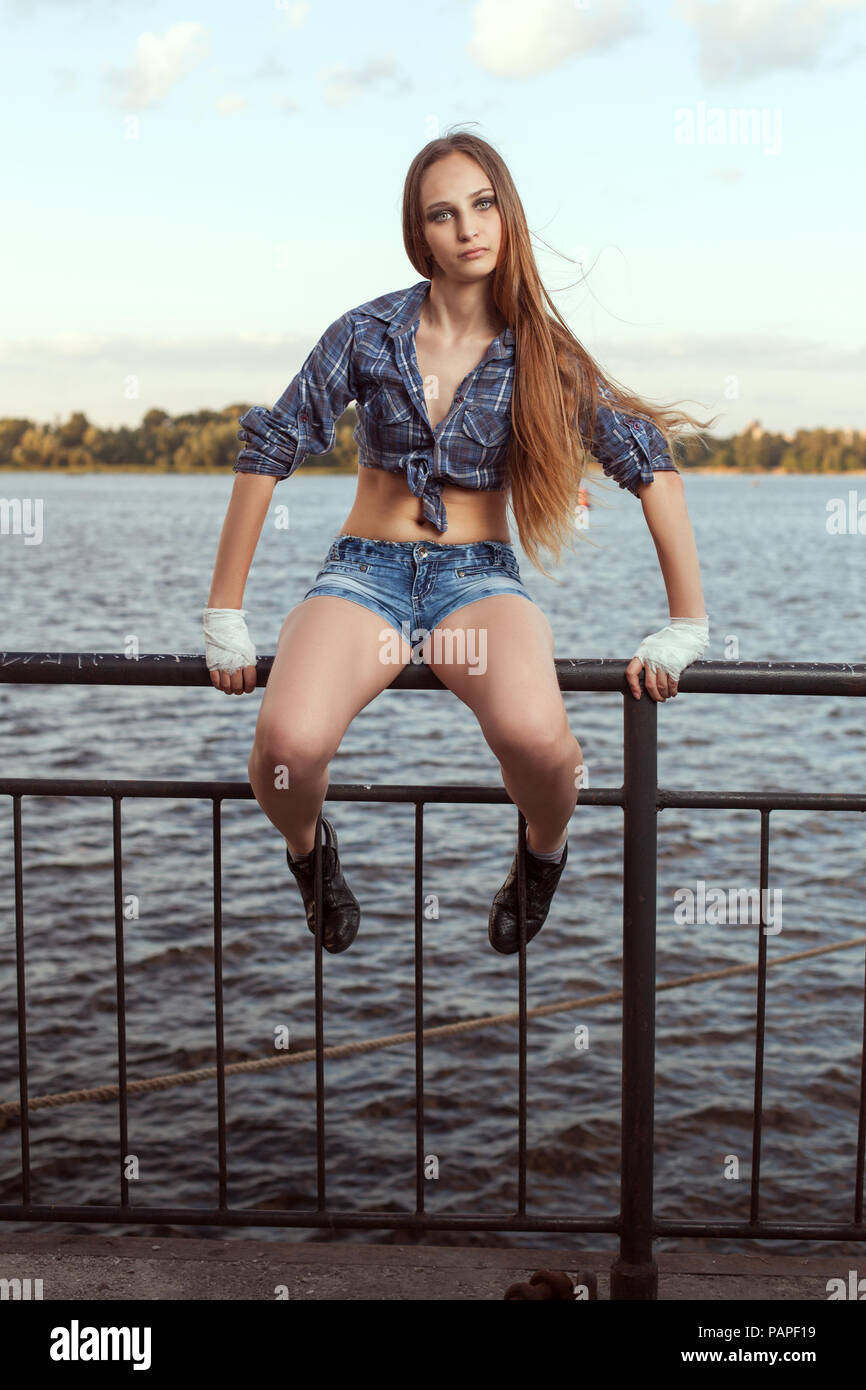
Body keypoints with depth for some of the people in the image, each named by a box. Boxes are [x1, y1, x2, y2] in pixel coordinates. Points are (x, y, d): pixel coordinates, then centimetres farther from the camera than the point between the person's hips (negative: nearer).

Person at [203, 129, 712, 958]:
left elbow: (649, 464, 2)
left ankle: (545, 850, 4)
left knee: (532, 733, -35)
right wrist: (224, 618, -2)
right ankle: (307, 850, 7)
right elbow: (268, 450, 1)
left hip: (478, 577, 0)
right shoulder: (369, 332, 0)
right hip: (366, 570, 0)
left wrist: (685, 627, -4)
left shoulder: (540, 353, 2)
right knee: (289, 742, -33)